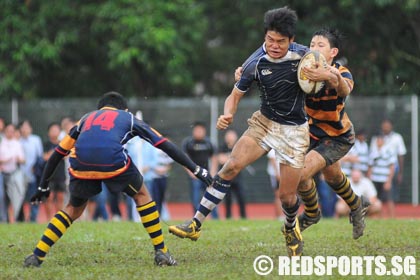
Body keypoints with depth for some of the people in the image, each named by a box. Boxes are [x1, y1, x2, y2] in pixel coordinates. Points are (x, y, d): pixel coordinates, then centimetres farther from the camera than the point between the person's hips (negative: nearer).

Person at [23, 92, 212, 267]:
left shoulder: (86, 119, 38)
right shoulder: (129, 118, 32)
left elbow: (58, 153, 38)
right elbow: (165, 145, 29)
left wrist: (43, 186, 46)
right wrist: (196, 170, 31)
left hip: (81, 165, 2)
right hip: (113, 162, -2)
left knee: (73, 209, 23)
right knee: (142, 196, 22)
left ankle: (36, 256, 14)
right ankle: (161, 252, 19)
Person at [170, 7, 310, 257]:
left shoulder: (303, 56, -16)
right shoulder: (255, 64, -15)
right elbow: (236, 95, -5)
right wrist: (228, 116, -25)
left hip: (294, 130, -1)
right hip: (264, 122, 1)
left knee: (288, 195, -2)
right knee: (232, 166, -19)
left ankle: (291, 228, 34)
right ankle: (196, 224, -15)